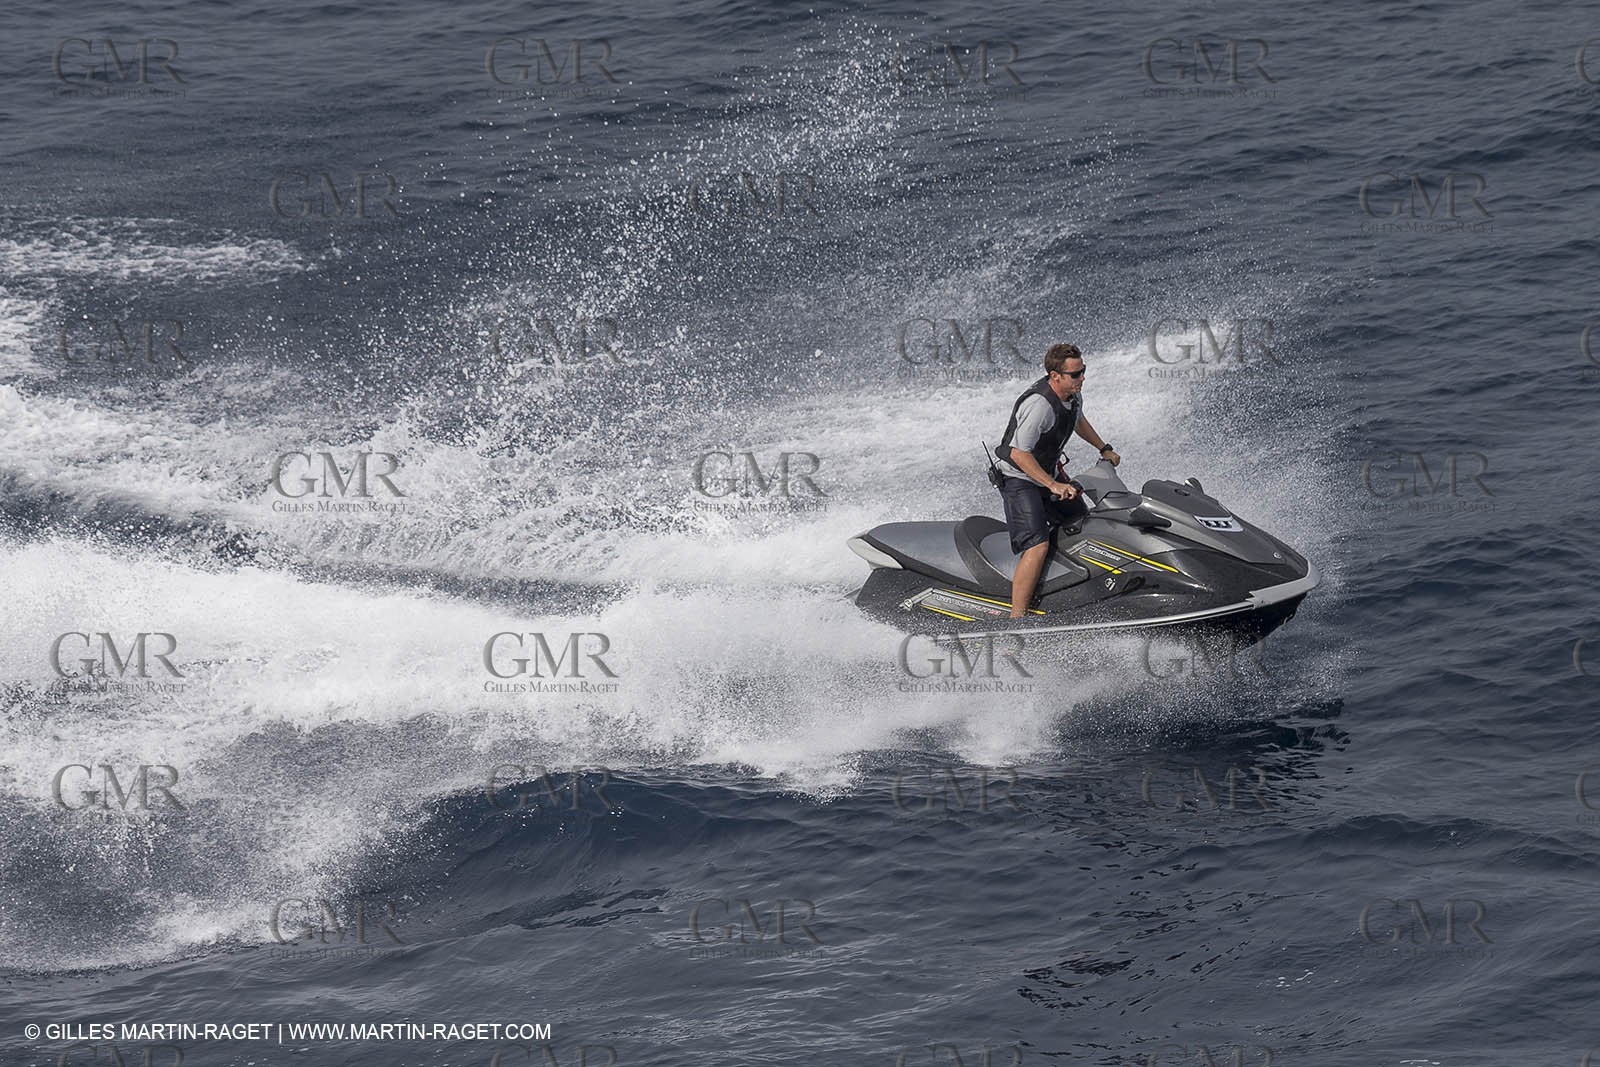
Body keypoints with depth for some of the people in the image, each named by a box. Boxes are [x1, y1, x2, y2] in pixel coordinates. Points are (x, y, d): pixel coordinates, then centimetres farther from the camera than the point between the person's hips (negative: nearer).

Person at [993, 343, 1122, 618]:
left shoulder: (1073, 395, -3)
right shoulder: (1039, 405, -32)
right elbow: (1018, 453, -32)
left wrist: (1105, 449, 25)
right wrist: (1054, 486, -36)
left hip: (1051, 472, 9)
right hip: (1020, 479, -9)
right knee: (1038, 546, -24)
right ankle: (1016, 620, -25)